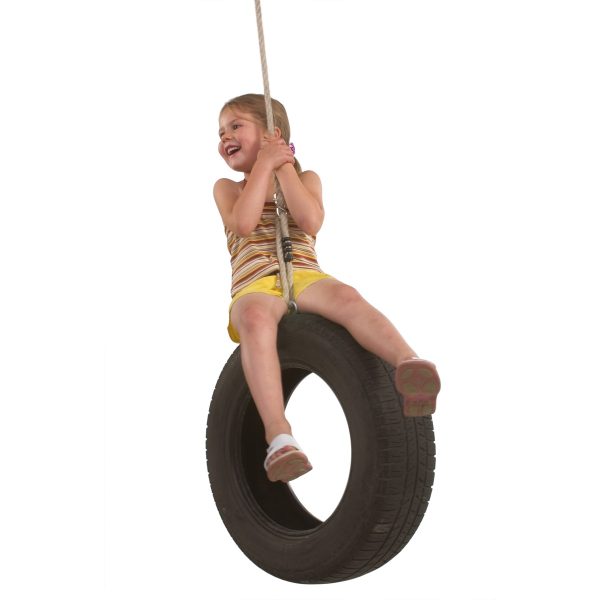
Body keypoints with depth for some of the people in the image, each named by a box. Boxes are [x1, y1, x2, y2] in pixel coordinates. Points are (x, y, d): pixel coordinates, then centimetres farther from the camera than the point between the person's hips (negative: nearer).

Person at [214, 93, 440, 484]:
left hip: (304, 276, 1)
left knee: (347, 297, -36)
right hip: (254, 286, -1)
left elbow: (311, 221, -3)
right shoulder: (227, 188, 22)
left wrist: (284, 167, 2)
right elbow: (243, 223, -3)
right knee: (255, 318, -39)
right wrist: (264, 164, 2)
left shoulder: (306, 178, 21)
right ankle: (280, 436, -54)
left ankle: (408, 364, -60)